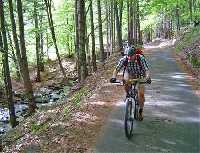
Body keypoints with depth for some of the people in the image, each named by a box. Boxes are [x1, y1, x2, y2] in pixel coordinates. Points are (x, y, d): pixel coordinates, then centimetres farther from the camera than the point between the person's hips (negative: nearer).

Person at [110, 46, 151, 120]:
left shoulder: (141, 58, -32)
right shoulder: (124, 59, -28)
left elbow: (147, 70, -35)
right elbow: (116, 69, -23)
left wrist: (147, 78, -55)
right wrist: (114, 77, -43)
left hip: (140, 75, -1)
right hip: (129, 73, 1)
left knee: (141, 94, -10)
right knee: (125, 81, -34)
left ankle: (140, 111, 13)